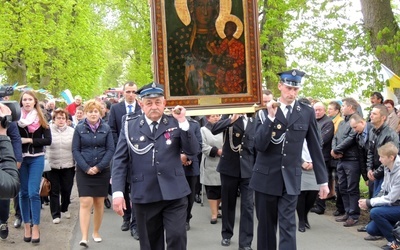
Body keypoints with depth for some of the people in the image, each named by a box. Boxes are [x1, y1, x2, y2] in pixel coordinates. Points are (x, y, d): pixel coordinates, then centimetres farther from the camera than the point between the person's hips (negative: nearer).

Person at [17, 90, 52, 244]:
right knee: (23, 193, 6)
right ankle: (27, 226, 16)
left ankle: (35, 227, -3)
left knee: (33, 192, -8)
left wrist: (29, 140, -12)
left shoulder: (41, 119, 2)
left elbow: (48, 140, -4)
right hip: (21, 158, 1)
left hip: (36, 158, -1)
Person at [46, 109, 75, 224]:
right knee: (54, 191, 3)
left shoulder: (72, 131, 0)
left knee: (67, 190, 10)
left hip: (68, 166, 1)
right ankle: (56, 214, 11)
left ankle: (64, 209, 34)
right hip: (52, 166, -1)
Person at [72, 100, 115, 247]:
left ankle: (96, 232, 24)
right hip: (84, 171, -2)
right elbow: (75, 150, -2)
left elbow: (110, 149, -1)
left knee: (99, 203, 9)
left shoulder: (106, 128, 2)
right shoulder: (79, 128, 1)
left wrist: (99, 167, -11)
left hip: (102, 171, 2)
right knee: (85, 203, -10)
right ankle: (84, 237, -13)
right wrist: (86, 168, -12)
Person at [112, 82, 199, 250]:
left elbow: (192, 151, -3)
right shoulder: (130, 126, 3)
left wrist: (183, 122, -13)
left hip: (174, 194, 0)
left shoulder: (175, 124, 4)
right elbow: (120, 161, 1)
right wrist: (117, 192, -8)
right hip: (144, 196, 1)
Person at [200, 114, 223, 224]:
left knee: (223, 189, 8)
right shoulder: (204, 130, 0)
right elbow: (203, 147, -10)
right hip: (210, 165, -3)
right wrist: (217, 151, -18)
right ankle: (214, 214, 6)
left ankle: (216, 208, 28)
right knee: (212, 190, 1)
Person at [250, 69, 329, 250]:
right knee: (266, 224, 10)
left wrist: (323, 180, 6)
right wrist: (271, 117, -22)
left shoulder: (307, 113, 1)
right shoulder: (266, 110, -3)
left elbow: (315, 148, 5)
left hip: (290, 179, 0)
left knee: (288, 225, -5)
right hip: (266, 177, 0)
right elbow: (259, 145, -12)